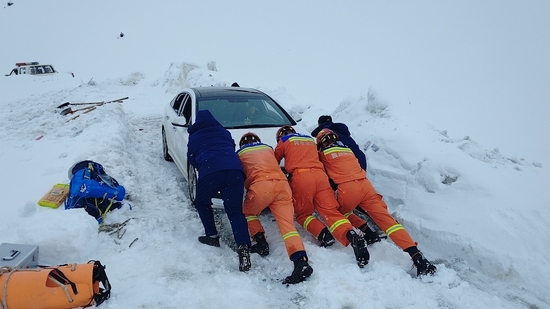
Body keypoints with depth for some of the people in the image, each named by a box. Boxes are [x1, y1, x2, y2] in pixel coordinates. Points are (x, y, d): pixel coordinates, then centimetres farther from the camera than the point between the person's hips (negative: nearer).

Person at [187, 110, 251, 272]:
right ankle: (244, 247, -12)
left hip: (210, 171, -2)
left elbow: (191, 159, 32)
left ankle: (212, 236, 22)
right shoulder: (224, 131, 33)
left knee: (202, 203, 27)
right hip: (235, 169, 3)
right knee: (235, 211, 7)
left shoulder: (194, 137, 28)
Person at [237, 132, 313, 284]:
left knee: (247, 212, 24)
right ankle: (301, 261, -24)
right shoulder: (268, 148, 34)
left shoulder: (240, 153, 26)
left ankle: (260, 241, 8)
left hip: (261, 185, -3)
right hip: (282, 184, 3)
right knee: (287, 223, -7)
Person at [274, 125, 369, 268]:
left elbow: (274, 161, 30)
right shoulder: (311, 140, 33)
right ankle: (350, 234, -34)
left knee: (303, 214, 12)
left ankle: (323, 234, -14)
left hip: (301, 176, -3)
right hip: (320, 174, 4)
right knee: (331, 210, -7)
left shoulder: (284, 141, 21)